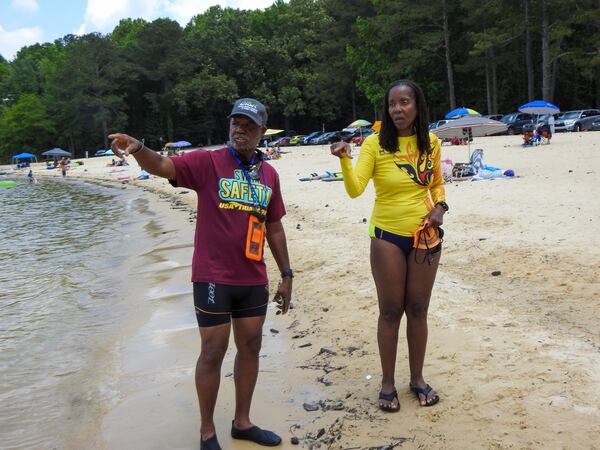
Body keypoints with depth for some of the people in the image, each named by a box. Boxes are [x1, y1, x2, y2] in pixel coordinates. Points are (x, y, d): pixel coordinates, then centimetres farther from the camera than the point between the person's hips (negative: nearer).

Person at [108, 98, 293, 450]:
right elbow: (161, 166, -18)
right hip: (213, 278, -5)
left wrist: (287, 275, 14)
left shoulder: (269, 174, 8)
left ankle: (242, 422, 31)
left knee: (251, 348, 13)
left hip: (254, 280, 5)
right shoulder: (207, 162, -6)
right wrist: (138, 148, -41)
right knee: (213, 353, 3)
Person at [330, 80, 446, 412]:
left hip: (425, 235, 3)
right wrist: (344, 160, -35)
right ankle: (387, 383, 21)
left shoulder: (430, 143, 2)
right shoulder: (375, 144, -9)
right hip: (387, 236, -3)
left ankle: (417, 378, 28)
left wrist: (440, 206, -1)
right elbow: (355, 189, -19)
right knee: (390, 311, 5)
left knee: (418, 309, 12)